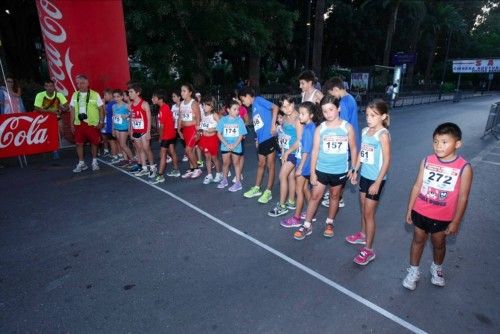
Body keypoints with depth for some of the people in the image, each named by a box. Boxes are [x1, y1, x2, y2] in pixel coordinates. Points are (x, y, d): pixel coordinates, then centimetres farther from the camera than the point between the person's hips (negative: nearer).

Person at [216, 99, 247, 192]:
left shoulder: (239, 120, -7)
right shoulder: (223, 120, -5)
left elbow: (241, 135, -6)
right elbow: (219, 134, -4)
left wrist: (234, 145, -16)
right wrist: (227, 144, -13)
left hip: (236, 146, -1)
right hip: (225, 146, 1)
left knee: (236, 163, 8)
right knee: (225, 163, 13)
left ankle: (238, 183, 15)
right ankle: (224, 180, 31)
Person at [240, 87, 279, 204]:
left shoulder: (258, 100, -4)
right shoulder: (253, 108, 19)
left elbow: (275, 107, -16)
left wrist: (273, 124, -19)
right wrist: (257, 139, 15)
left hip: (269, 138, -9)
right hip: (261, 140, 9)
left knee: (270, 165, 1)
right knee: (261, 164, 17)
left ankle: (268, 192, 10)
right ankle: (256, 188, 29)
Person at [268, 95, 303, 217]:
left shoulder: (297, 119, -18)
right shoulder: (284, 118, 8)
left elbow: (299, 140, -20)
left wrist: (287, 152, -14)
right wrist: (283, 152, 10)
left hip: (294, 151, -8)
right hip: (287, 151, 8)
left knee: (282, 176, -7)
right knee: (290, 176, 14)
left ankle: (282, 206, 3)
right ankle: (291, 202, 27)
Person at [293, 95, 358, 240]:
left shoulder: (347, 127, -6)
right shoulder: (320, 129, -6)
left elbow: (353, 149, 2)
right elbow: (315, 151, -5)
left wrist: (353, 168, 2)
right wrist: (312, 171, -6)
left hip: (340, 170, 0)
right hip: (321, 169, 0)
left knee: (334, 196, 16)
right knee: (315, 196, 5)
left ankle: (329, 223, 35)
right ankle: (307, 225, 16)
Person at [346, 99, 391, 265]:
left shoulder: (383, 134, -17)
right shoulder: (365, 131, 3)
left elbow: (386, 160, -18)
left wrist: (377, 182, -18)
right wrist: (355, 171, 14)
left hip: (375, 179, -7)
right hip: (364, 175, 7)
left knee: (369, 213, 1)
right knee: (363, 208, 21)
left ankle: (368, 250, 14)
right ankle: (363, 235, 43)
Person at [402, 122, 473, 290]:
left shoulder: (464, 168, -16)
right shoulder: (427, 161, -9)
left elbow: (463, 197, -10)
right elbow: (417, 186, -2)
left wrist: (456, 221, -7)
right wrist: (409, 209, 2)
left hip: (442, 217, -1)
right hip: (420, 212, 2)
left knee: (438, 244, 21)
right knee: (418, 241, 17)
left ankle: (437, 268, 48)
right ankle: (413, 271, 35)